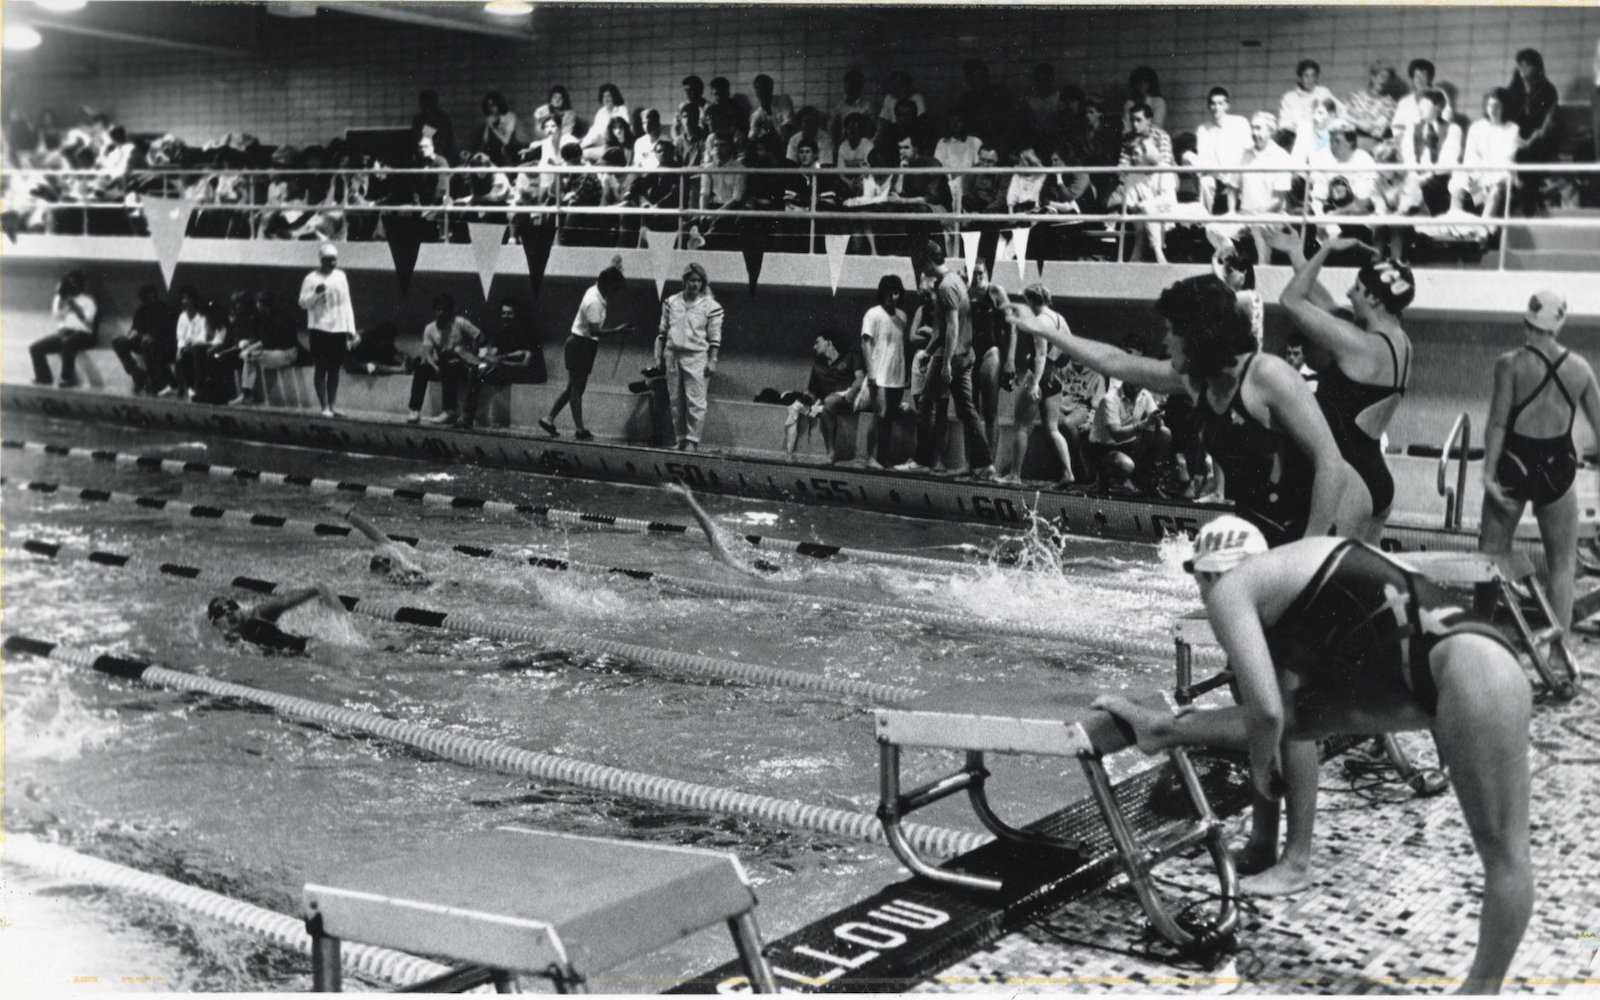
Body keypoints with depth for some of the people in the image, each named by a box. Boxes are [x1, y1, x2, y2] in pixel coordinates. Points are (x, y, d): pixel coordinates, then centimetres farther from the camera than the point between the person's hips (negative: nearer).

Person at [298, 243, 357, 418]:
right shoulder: (312, 278, -3)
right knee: (321, 369, -2)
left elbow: (346, 304, 12)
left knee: (335, 369, 7)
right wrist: (316, 293, -22)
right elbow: (303, 303, -5)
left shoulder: (341, 276, 10)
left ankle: (332, 406, 13)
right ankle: (324, 407, -1)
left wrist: (351, 329, 8)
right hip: (320, 329, -4)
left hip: (339, 330, 4)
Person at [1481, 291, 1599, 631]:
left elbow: (1498, 423, -13)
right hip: (1557, 467, 2)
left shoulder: (1510, 363, -8)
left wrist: (1489, 473, -12)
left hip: (1514, 463, -1)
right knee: (1563, 564, 12)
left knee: (1491, 556, 12)